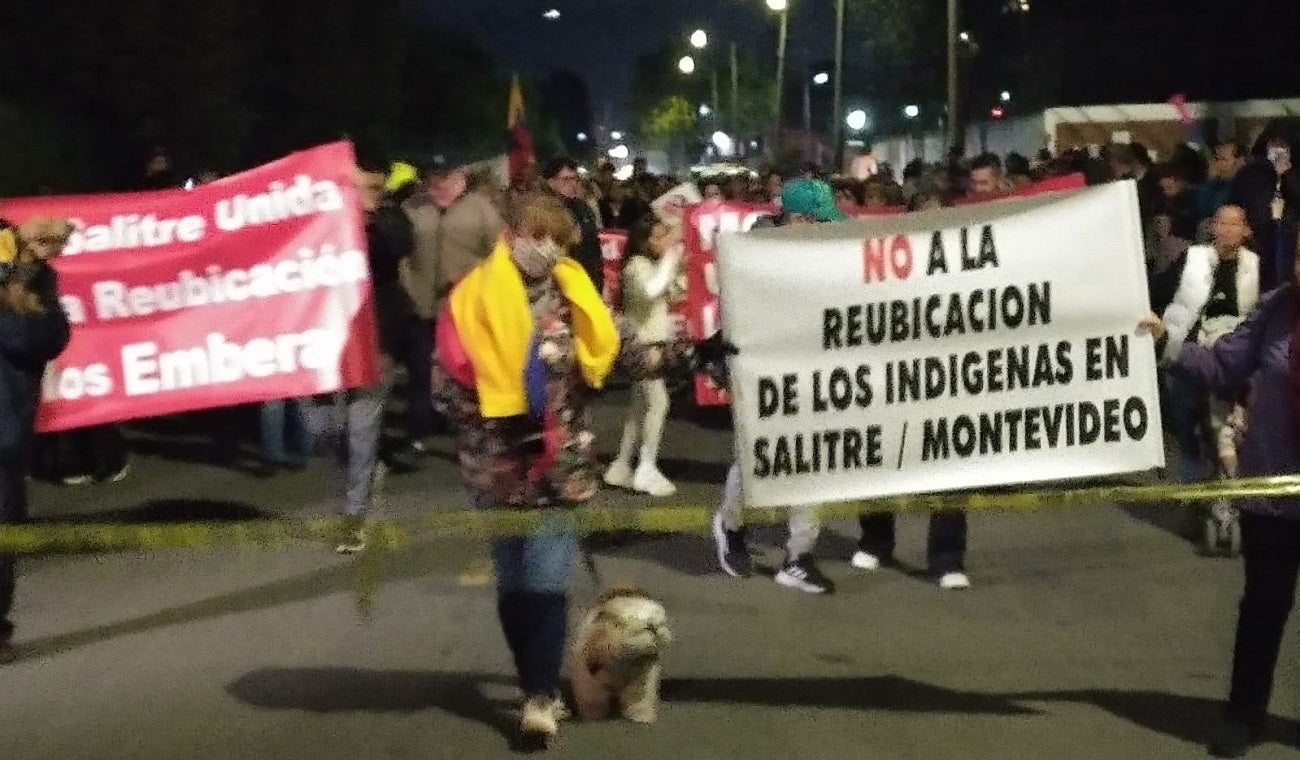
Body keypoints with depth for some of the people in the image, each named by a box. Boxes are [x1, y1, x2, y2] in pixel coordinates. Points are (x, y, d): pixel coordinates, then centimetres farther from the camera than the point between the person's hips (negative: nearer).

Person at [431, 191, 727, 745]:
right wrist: (499, 422, -17)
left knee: (547, 581, -4)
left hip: (563, 463, 1)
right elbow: (446, 387, -8)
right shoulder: (475, 298, -8)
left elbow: (626, 352, -3)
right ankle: (540, 690, 24)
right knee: (513, 580, 10)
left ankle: (540, 696, 2)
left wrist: (693, 352, -15)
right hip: (499, 466, -1)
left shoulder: (573, 294, 2)